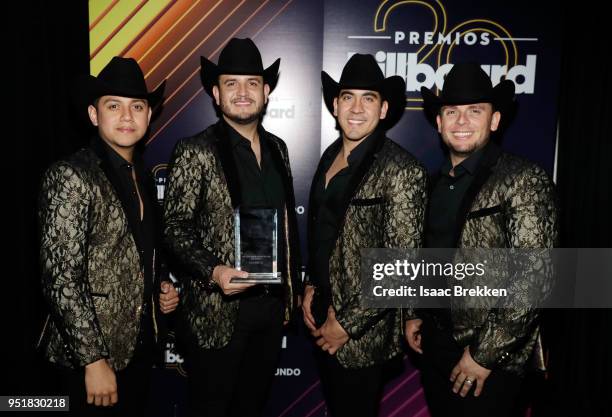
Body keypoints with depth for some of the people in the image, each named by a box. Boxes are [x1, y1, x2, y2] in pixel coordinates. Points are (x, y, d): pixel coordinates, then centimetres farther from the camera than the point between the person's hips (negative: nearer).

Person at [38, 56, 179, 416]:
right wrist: (94, 360, -20)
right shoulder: (71, 177, -16)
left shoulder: (143, 177, 7)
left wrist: (161, 288, 2)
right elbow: (61, 279, -20)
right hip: (93, 358, -7)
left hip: (140, 347, 7)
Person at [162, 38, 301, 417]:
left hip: (273, 306, 5)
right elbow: (175, 226, -10)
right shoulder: (196, 152, -10)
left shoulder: (277, 148, 8)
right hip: (220, 310, -5)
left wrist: (293, 290, 12)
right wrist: (212, 271, -25)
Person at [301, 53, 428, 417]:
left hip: (362, 332, -6)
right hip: (322, 319, 7)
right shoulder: (331, 156, 3)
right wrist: (311, 287, 5)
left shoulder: (402, 171, -19)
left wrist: (347, 324, -16)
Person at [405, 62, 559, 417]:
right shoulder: (439, 182, 5)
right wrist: (416, 314, 7)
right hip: (436, 344, 6)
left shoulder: (524, 181, -15)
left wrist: (484, 354, -19)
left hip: (491, 357, -6)